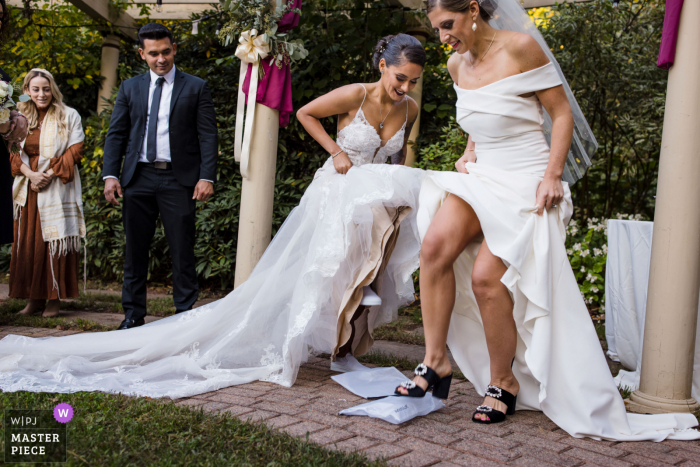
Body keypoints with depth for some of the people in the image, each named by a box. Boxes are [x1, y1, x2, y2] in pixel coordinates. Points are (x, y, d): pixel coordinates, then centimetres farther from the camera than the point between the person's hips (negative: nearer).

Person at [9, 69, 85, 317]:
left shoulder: (68, 116, 2)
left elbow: (75, 150, -4)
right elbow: (13, 152, 9)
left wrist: (49, 174, -12)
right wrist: (30, 174, -9)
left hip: (57, 189, -4)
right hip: (28, 188, 4)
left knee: (55, 241, -5)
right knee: (27, 243, 3)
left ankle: (54, 299, 1)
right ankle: (34, 298, 10)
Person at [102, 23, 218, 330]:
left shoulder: (196, 88, 6)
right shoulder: (130, 88, 14)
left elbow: (208, 135, 0)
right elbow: (116, 134, 11)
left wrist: (207, 177, -11)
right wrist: (110, 174, -1)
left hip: (178, 180, -3)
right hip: (138, 178, 3)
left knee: (182, 251, 0)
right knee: (135, 250, 8)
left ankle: (185, 315, 8)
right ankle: (133, 314, 18)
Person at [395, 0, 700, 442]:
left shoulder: (520, 47, -8)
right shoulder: (457, 65, 12)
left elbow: (562, 113, -6)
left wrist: (552, 176, -15)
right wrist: (468, 154, 9)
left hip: (525, 183, -6)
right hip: (480, 177, 6)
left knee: (486, 277, -17)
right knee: (435, 243, -22)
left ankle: (503, 382, 5)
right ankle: (436, 363, -13)